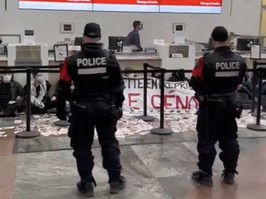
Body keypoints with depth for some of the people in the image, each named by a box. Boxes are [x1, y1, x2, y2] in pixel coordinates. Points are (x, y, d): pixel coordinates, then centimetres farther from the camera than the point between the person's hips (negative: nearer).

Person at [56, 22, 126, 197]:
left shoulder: (73, 61, -7)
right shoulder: (110, 58, -4)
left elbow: (63, 87, -3)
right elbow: (118, 85, 0)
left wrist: (60, 108, 9)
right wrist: (118, 105, 11)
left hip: (82, 108, -1)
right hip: (105, 107, 2)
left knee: (82, 146, 10)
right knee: (109, 144, 14)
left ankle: (87, 184, 13)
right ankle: (115, 181, 19)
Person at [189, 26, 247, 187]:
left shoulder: (208, 60, -21)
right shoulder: (240, 60, -6)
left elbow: (195, 82, -13)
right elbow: (239, 81, 8)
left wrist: (203, 90, 8)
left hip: (211, 104, -4)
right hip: (231, 103, 5)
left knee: (207, 140, 7)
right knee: (230, 139, 15)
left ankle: (205, 174, 12)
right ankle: (230, 173, 24)